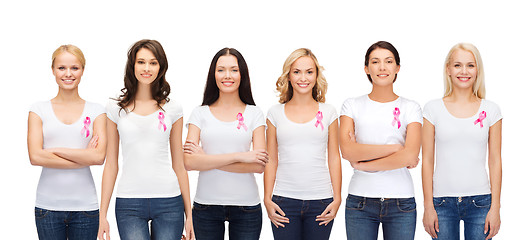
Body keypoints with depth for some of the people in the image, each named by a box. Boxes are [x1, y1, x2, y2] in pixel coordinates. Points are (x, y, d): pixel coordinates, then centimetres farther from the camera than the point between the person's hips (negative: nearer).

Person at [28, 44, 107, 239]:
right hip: (48, 206, 0)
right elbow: (35, 157, -7)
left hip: (85, 205, 0)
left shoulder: (95, 111, 6)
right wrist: (84, 157, -8)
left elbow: (99, 157, -7)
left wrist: (55, 150, -8)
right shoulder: (39, 110, 5)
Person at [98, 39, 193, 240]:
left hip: (168, 201, 1)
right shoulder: (116, 108, 6)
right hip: (129, 203, -1)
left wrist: (189, 213, 8)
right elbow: (111, 165, 8)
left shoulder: (172, 109, 7)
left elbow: (179, 165, 10)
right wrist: (103, 214, 4)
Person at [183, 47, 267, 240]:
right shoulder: (200, 113, 4)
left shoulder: (254, 114, 4)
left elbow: (259, 166, -7)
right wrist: (238, 156, -15)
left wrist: (207, 160, -10)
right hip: (206, 204, 0)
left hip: (246, 205, 0)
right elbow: (189, 162, -9)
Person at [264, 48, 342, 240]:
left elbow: (334, 158, 8)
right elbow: (271, 160, 8)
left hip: (321, 201, 0)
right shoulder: (275, 113, 7)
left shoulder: (328, 112, 7)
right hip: (284, 201, 0)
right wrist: (267, 199, 2)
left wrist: (337, 198, 2)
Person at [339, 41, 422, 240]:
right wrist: (395, 148, -10)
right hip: (360, 200, 0)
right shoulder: (352, 105, 7)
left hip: (401, 201, 0)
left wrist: (362, 164, -7)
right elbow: (347, 150, -8)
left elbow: (410, 156, -9)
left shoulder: (410, 108, 6)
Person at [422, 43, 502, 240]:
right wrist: (428, 206, -2)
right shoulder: (433, 109, 3)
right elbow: (427, 161, 3)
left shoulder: (490, 110, 5)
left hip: (480, 201, 1)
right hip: (443, 201, 0)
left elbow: (495, 161, 5)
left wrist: (495, 207, 0)